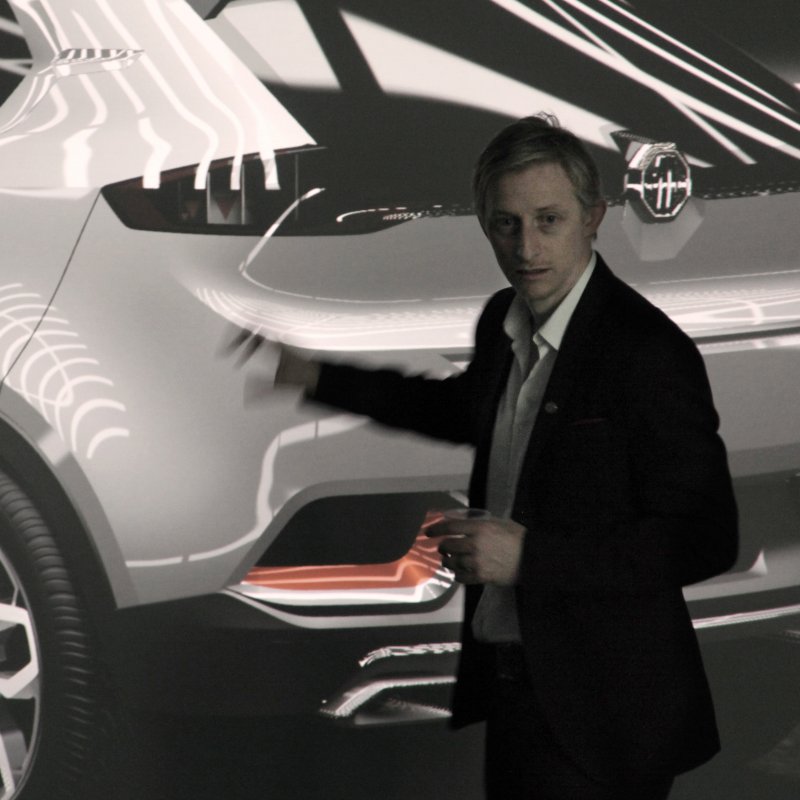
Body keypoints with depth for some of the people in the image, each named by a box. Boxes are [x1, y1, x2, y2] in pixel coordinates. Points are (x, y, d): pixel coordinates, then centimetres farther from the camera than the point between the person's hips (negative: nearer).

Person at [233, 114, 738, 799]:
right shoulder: (506, 321, 6)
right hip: (513, 688, 8)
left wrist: (529, 556, -24)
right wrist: (318, 378, 29)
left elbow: (705, 539, -21)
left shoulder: (649, 352, -20)